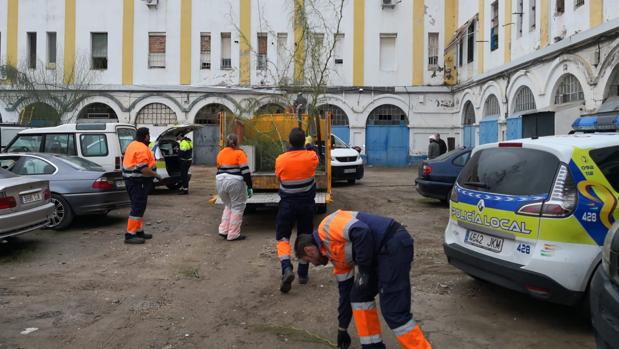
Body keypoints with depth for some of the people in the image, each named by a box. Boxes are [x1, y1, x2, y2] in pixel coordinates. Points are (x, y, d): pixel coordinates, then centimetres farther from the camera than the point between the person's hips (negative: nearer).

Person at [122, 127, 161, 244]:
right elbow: (144, 169, -26)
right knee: (138, 207, -9)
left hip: (131, 180, 11)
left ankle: (139, 231, 25)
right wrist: (156, 175, -14)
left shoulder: (133, 145, 15)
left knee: (139, 206, 17)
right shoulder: (142, 149, -18)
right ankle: (130, 235, -8)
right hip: (138, 182, -11)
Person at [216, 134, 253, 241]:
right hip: (235, 183, -6)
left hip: (220, 181, 6)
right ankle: (233, 235, 9)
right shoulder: (239, 153, -8)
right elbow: (245, 172, -12)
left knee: (228, 206, 23)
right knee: (237, 208, 6)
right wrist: (249, 187, -8)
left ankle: (223, 230, 16)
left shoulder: (220, 153, 9)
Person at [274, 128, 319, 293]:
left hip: (287, 203, -1)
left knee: (282, 237, 7)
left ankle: (287, 268, -16)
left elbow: (279, 178, 2)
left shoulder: (280, 159, -12)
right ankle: (303, 273, 20)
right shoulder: (311, 157, -9)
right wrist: (307, 148, 29)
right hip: (307, 203, 2)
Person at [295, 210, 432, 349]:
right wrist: (342, 328, 35)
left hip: (396, 244, -10)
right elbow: (345, 290, 28)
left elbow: (362, 232, -23)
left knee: (393, 310, -7)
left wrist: (364, 270, -13)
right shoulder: (336, 254, 21)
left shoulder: (327, 227, -6)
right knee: (359, 295, 16)